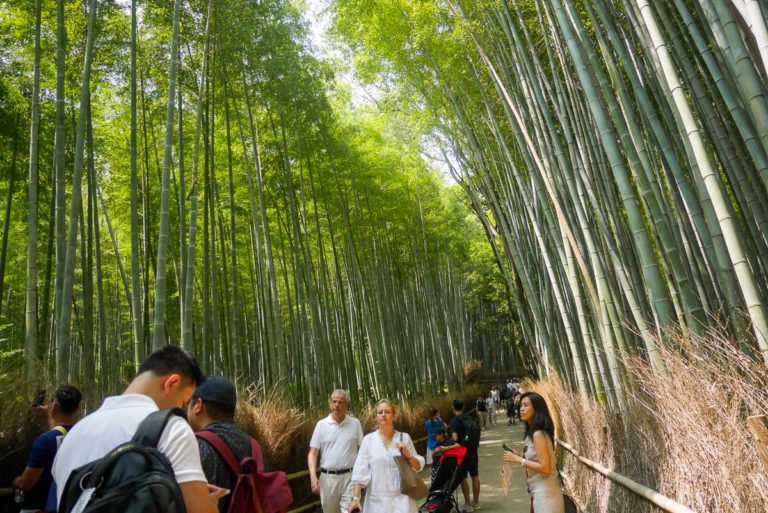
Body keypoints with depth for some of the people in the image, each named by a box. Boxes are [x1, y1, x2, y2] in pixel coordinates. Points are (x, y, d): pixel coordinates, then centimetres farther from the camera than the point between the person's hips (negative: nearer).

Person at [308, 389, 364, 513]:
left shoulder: (355, 423, 0)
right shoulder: (321, 425, -1)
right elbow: (313, 453, -1)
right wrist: (313, 477, -12)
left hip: (350, 476, -1)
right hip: (328, 477, 1)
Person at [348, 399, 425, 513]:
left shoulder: (404, 437, 2)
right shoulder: (368, 439, -1)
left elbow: (418, 466, 7)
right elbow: (361, 470, -2)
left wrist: (408, 456, -11)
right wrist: (356, 498, -7)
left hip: (401, 499, 0)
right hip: (377, 500, 0)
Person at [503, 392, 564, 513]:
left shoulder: (538, 434, -20)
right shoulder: (532, 432, 9)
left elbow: (545, 468, -24)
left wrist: (519, 460, -20)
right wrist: (519, 456, 2)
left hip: (545, 492, -9)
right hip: (538, 491, 9)